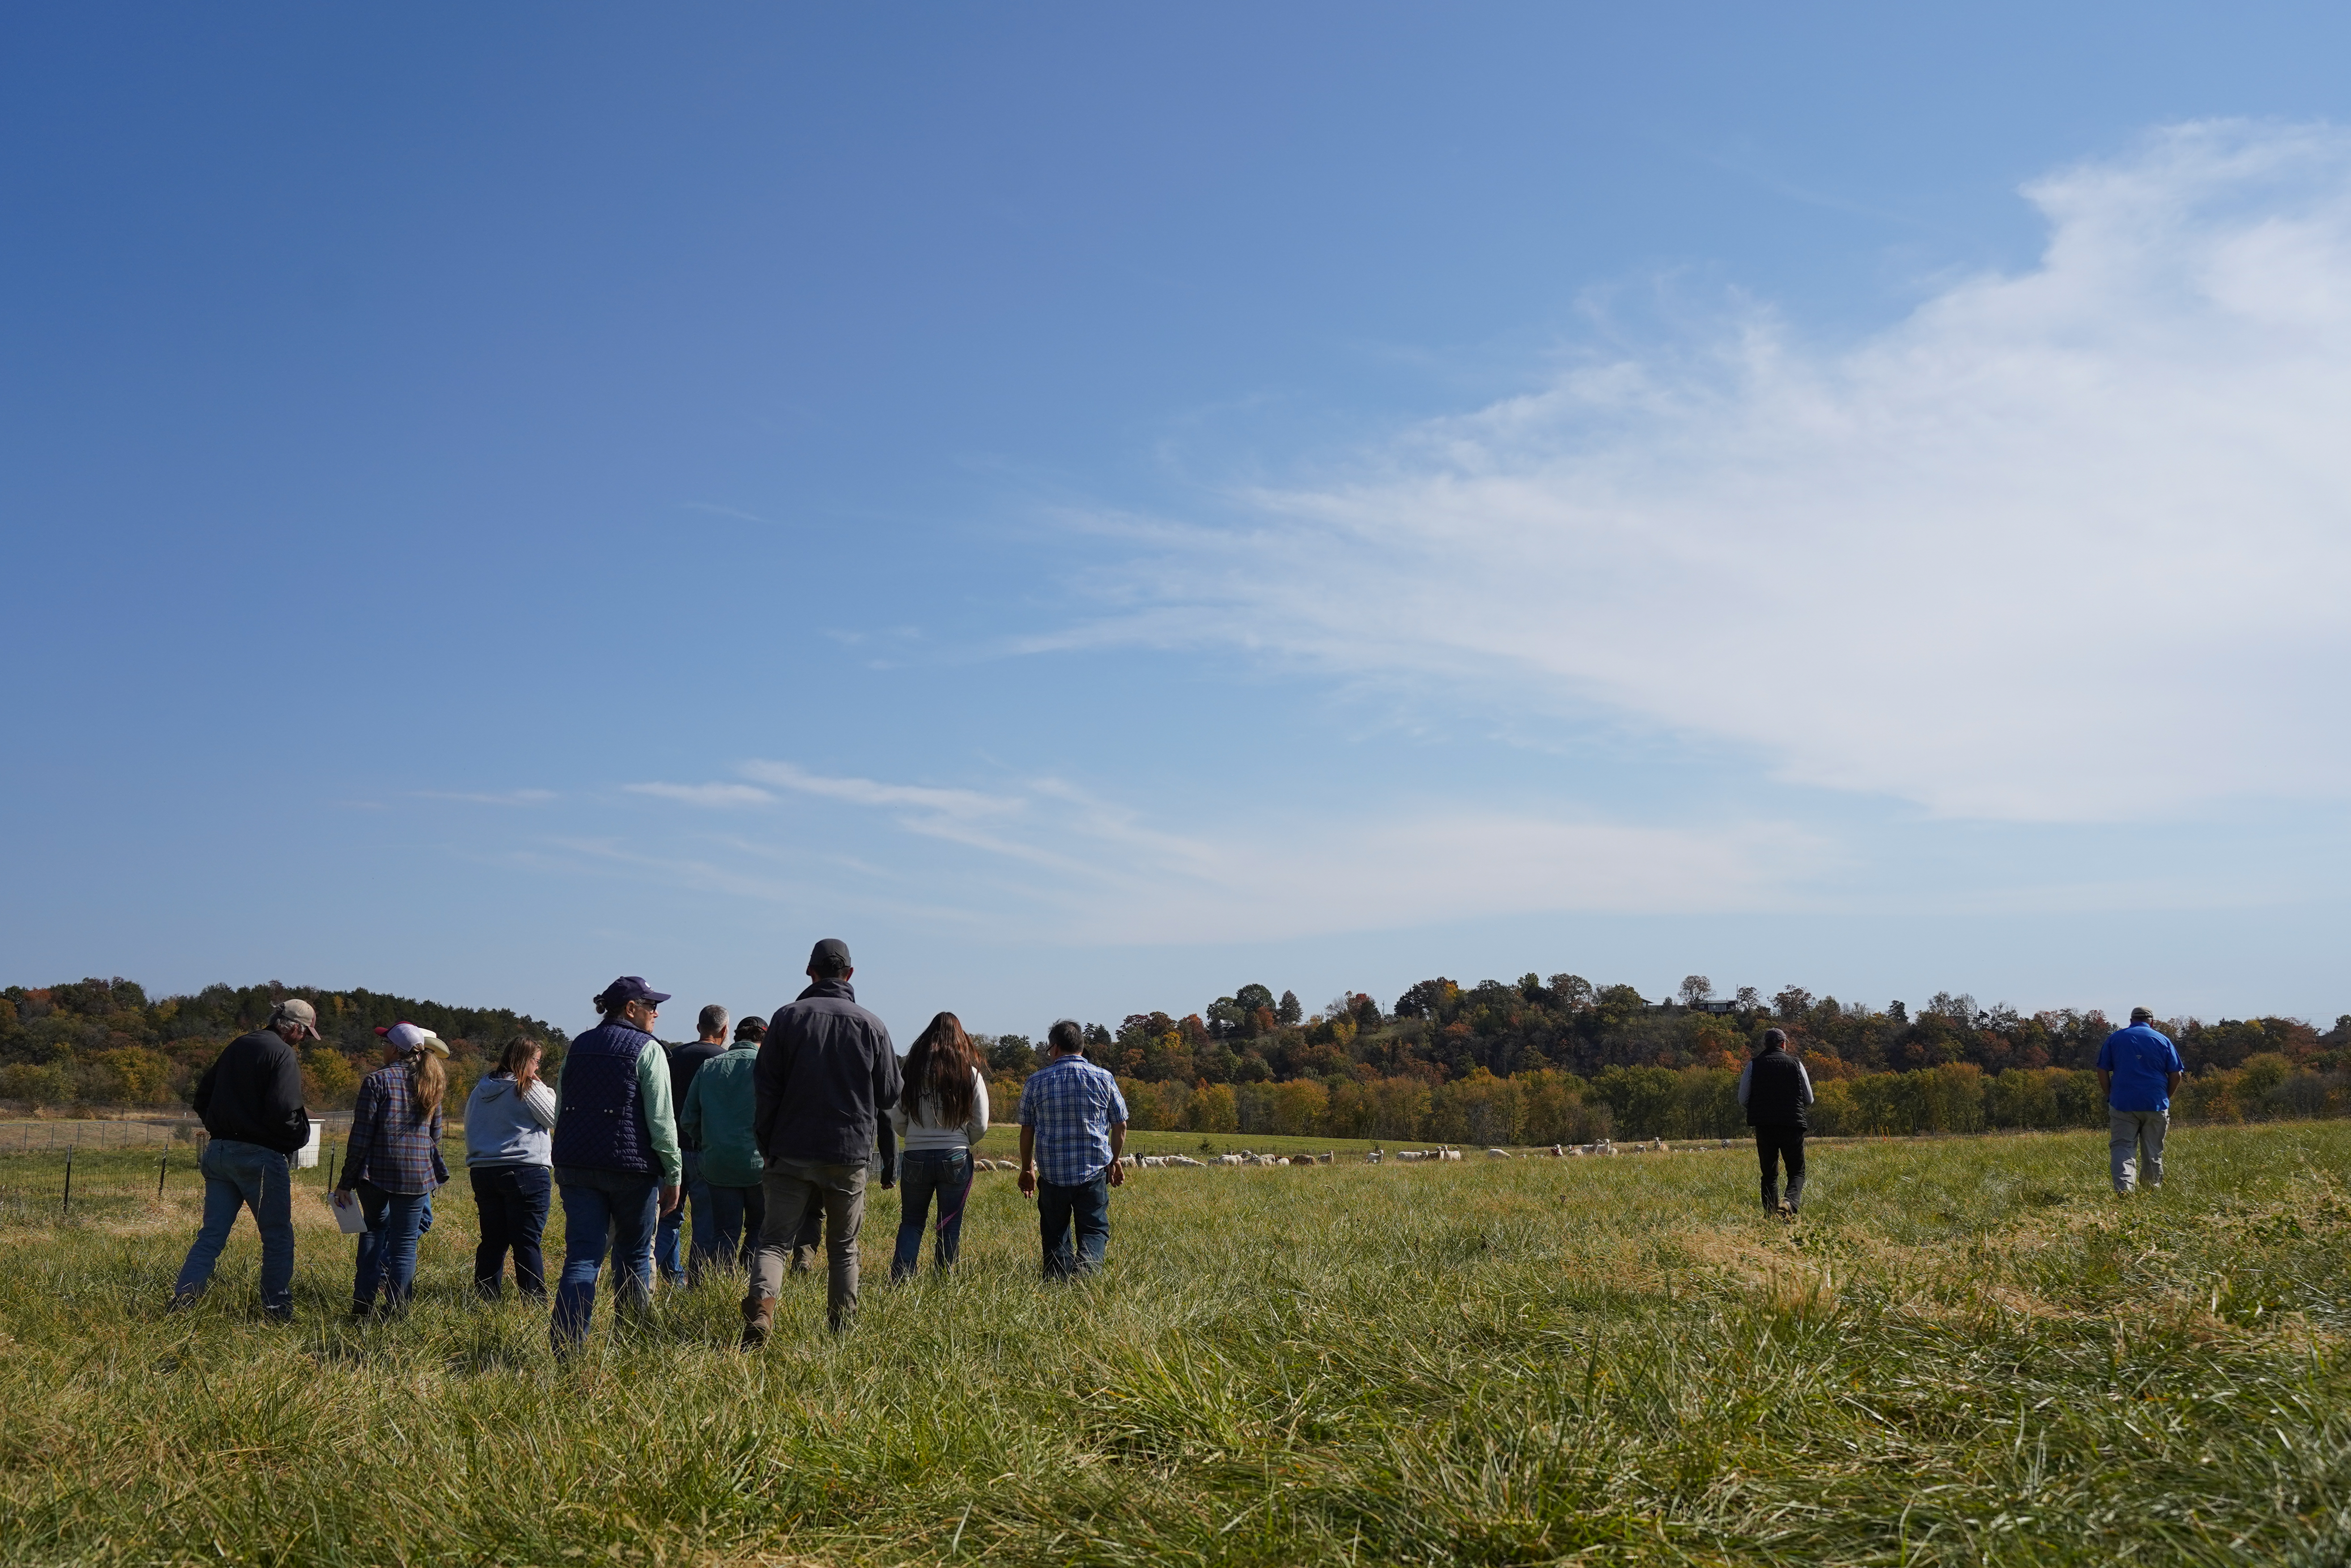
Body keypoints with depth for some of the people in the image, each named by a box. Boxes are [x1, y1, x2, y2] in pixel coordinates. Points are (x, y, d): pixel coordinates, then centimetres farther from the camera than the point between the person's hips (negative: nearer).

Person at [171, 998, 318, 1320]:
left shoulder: (237, 1046, 13)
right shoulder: (282, 1055, -12)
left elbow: (201, 1098, 18)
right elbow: (282, 1112, -21)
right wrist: (299, 1137, -3)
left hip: (218, 1152, 7)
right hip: (261, 1157, -7)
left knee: (212, 1234, 10)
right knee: (278, 1237, 4)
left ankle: (180, 1302, 0)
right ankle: (277, 1310, 8)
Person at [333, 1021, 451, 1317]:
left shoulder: (377, 1081, -6)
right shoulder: (431, 1085, 9)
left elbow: (361, 1136, -8)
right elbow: (435, 1135, 15)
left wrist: (346, 1182, -4)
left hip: (378, 1171, -2)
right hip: (418, 1174, 2)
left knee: (375, 1227, 18)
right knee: (405, 1242, 5)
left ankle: (363, 1306, 15)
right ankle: (397, 1309, 1)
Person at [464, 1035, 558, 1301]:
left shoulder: (480, 1090, 12)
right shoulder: (530, 1089, -10)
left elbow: (470, 1130, 21)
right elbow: (556, 1120, -3)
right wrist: (547, 1091, 7)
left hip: (482, 1171, 6)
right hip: (525, 1173, -6)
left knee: (492, 1240, 12)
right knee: (527, 1242, -4)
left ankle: (486, 1299, 14)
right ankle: (535, 1300, -4)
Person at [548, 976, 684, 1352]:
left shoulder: (578, 1048, 14)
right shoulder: (648, 1049, -5)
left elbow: (561, 1112, 18)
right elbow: (661, 1119, -9)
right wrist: (673, 1176, -4)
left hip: (576, 1166, 4)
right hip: (631, 1167, -4)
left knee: (582, 1257, 1)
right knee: (634, 1257, 10)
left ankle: (565, 1346, -12)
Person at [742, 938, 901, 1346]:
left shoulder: (787, 1017, -2)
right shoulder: (872, 1026, 1)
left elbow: (765, 1087, -1)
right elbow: (890, 1095, 6)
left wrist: (766, 1144, 8)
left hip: (792, 1153, -1)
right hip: (851, 1153, 1)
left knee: (775, 1239, 2)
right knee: (843, 1247, 14)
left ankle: (760, 1304, -22)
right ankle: (842, 1326, 15)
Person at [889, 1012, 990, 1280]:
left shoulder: (911, 1070, -2)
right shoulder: (970, 1074, -3)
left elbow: (896, 1122, 2)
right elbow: (981, 1127, 0)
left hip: (915, 1158, 1)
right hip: (956, 1159, -1)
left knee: (911, 1222, 13)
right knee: (950, 1226, 9)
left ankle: (900, 1279, 2)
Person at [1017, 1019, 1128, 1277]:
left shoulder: (1036, 1081, 1)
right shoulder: (1103, 1079, 1)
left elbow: (1027, 1130, 6)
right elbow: (1120, 1125, 6)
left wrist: (1027, 1168, 19)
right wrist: (1115, 1161, 21)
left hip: (1052, 1173, 1)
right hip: (1095, 1171, 0)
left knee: (1055, 1235, 13)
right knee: (1095, 1230, 6)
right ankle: (1086, 1269, -20)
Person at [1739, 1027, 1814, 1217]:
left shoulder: (1754, 1066, 3)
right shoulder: (1796, 1064, 2)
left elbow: (1743, 1100, 2)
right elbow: (1809, 1100, 7)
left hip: (1763, 1125, 1)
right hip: (1792, 1123, -1)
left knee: (1769, 1173, 11)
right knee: (1797, 1171, 6)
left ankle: (1771, 1213, 1)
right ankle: (1791, 1203, -22)